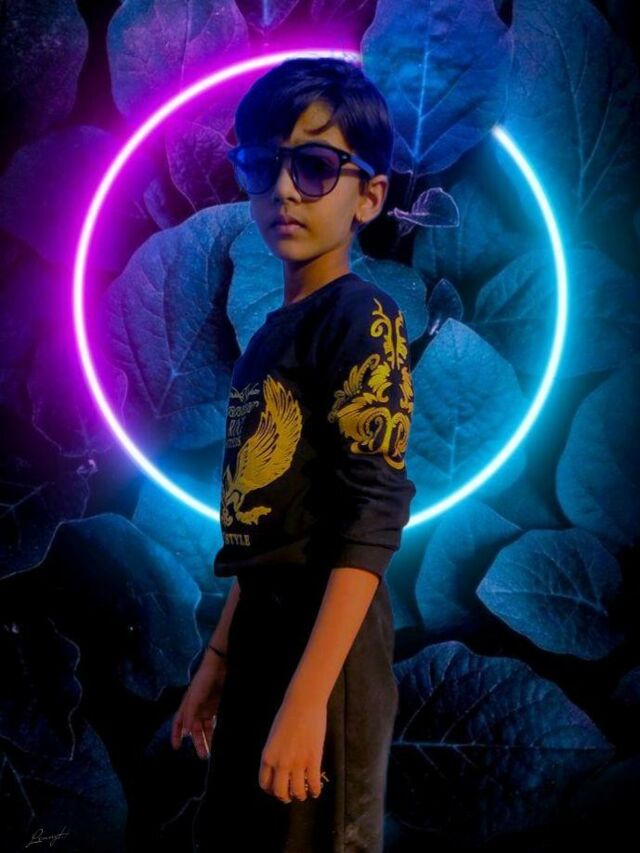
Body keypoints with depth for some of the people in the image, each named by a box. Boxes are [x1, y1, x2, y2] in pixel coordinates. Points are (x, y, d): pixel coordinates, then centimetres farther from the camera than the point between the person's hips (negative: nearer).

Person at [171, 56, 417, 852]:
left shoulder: (362, 317, -11)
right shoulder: (269, 336, 12)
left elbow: (373, 517, -19)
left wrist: (308, 697, -24)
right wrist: (220, 657, 18)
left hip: (325, 642, -8)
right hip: (263, 634, 8)